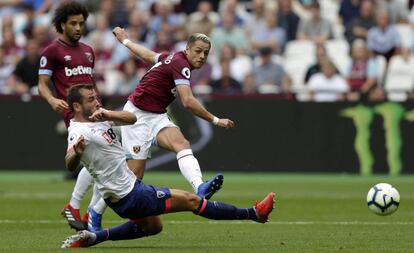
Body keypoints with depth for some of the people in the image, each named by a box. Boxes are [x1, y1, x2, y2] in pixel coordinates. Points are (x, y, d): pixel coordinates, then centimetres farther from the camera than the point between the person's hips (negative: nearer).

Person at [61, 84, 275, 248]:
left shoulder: (98, 118, 6)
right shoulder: (79, 132, -21)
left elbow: (131, 118, -2)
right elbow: (70, 165, -39)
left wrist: (107, 114, -21)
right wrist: (76, 153, -63)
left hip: (129, 185, 10)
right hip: (129, 196, -10)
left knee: (151, 227, 34)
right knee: (190, 200, -5)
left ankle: (91, 238, 23)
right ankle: (253, 214, 5)